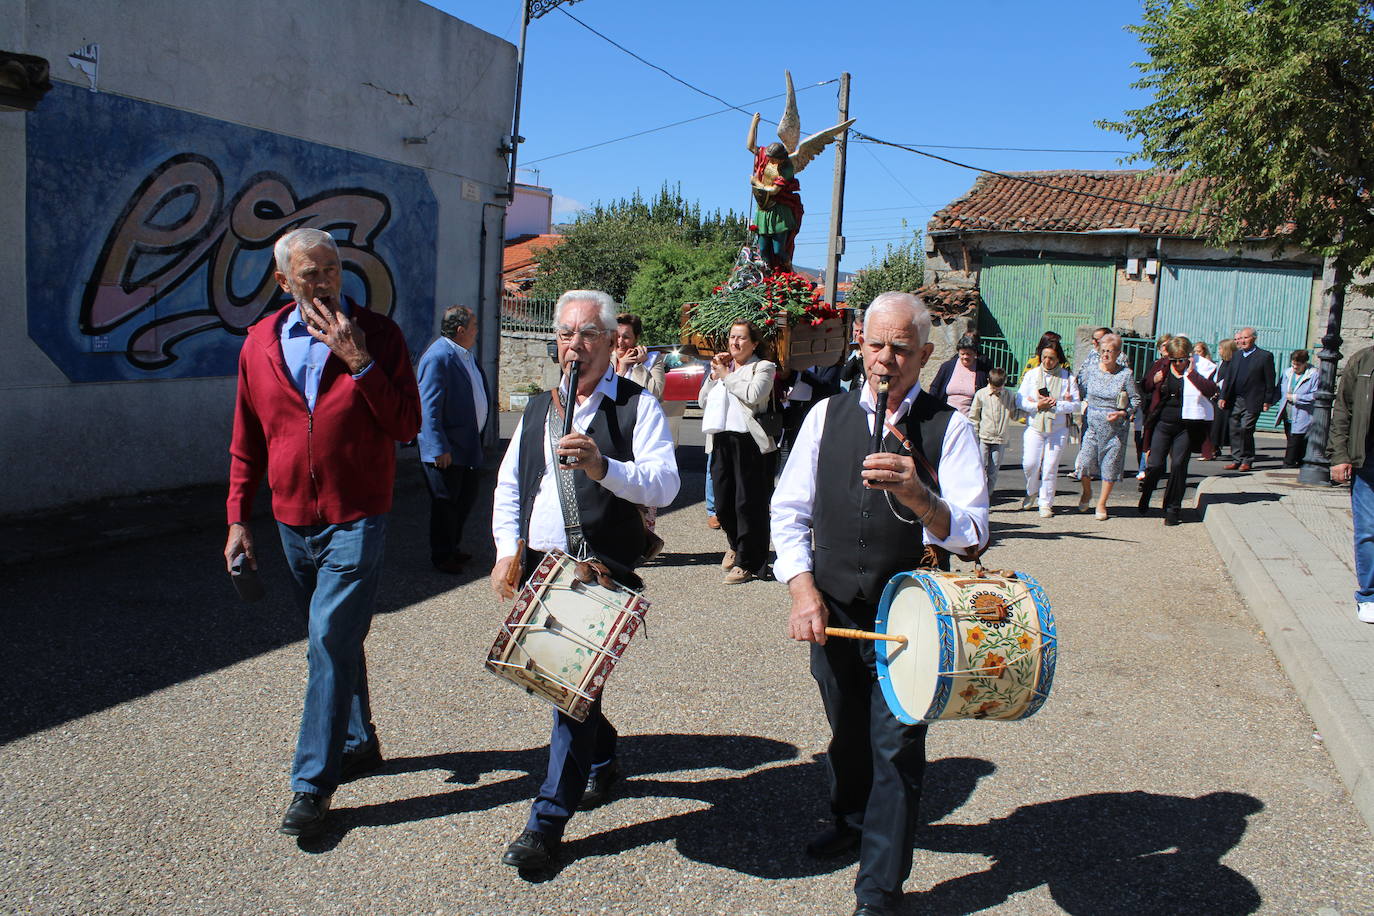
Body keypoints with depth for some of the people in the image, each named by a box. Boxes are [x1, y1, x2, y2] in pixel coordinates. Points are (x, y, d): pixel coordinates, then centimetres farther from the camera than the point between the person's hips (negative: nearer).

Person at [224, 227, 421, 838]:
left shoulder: (376, 334, -4)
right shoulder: (260, 344, 5)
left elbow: (406, 427, -12)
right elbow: (247, 443, 11)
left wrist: (359, 363, -21)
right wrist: (238, 518, 6)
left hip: (355, 519, -4)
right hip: (292, 520, 5)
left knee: (331, 641, -10)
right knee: (332, 642, 16)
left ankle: (312, 784, -2)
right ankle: (359, 743, 33)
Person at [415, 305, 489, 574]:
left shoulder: (466, 355, 11)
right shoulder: (438, 357, -19)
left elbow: (482, 394, 21)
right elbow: (429, 407, -22)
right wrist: (439, 448, -24)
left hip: (469, 445, 10)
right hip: (446, 450, -10)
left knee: (466, 498, 18)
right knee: (446, 503, 2)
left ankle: (452, 547, 34)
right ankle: (441, 556, 16)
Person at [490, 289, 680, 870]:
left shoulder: (637, 405, -4)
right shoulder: (537, 408, 15)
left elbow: (664, 484, -16)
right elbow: (508, 486, 18)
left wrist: (603, 467, -32)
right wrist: (508, 551, 4)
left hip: (601, 571, -6)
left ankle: (548, 820, 3)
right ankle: (602, 760, 43)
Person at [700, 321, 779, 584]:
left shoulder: (763, 367, 3)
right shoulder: (722, 366, 20)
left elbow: (753, 394, -16)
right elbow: (703, 402, 16)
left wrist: (726, 375, -5)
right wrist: (714, 374, 4)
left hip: (749, 441, -6)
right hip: (721, 441, 6)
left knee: (749, 503, -3)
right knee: (723, 503, 9)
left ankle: (748, 562, 6)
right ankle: (735, 543, 37)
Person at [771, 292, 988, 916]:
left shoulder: (949, 428, -6)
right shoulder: (827, 415, 4)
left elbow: (971, 534, -12)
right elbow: (789, 509, 5)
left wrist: (918, 496, -32)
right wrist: (803, 589, -7)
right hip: (833, 611, 3)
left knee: (896, 747, 0)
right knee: (846, 733, 20)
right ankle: (851, 821, 48)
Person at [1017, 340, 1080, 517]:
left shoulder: (1067, 377, 1)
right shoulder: (1031, 374, 4)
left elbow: (1075, 404, -2)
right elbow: (1020, 400, 1)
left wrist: (1055, 405, -16)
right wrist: (1037, 405, -15)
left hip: (1058, 429, -1)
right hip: (1034, 427, 1)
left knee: (1050, 466, -1)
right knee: (1030, 464, -6)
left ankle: (1046, 503, 12)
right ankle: (1032, 493, 24)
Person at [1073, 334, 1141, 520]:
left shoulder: (1125, 374, -6)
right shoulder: (1091, 368, 1)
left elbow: (1136, 400, 0)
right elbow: (1081, 387, 18)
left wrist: (1122, 413, -14)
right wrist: (1085, 402, 1)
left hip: (1116, 427, -1)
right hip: (1092, 424, 2)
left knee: (1111, 464, 3)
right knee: (1085, 461, -4)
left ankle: (1101, 504, 18)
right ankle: (1087, 492, 26)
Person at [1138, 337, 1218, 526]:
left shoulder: (1201, 368, -4)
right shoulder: (1163, 368, 3)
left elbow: (1211, 391, -21)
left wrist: (1191, 373, -21)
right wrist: (1154, 380, -5)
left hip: (1186, 426, -2)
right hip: (1163, 423, 2)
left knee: (1178, 466, -1)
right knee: (1155, 465, -1)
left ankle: (1172, 509, 12)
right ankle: (1144, 497, 26)